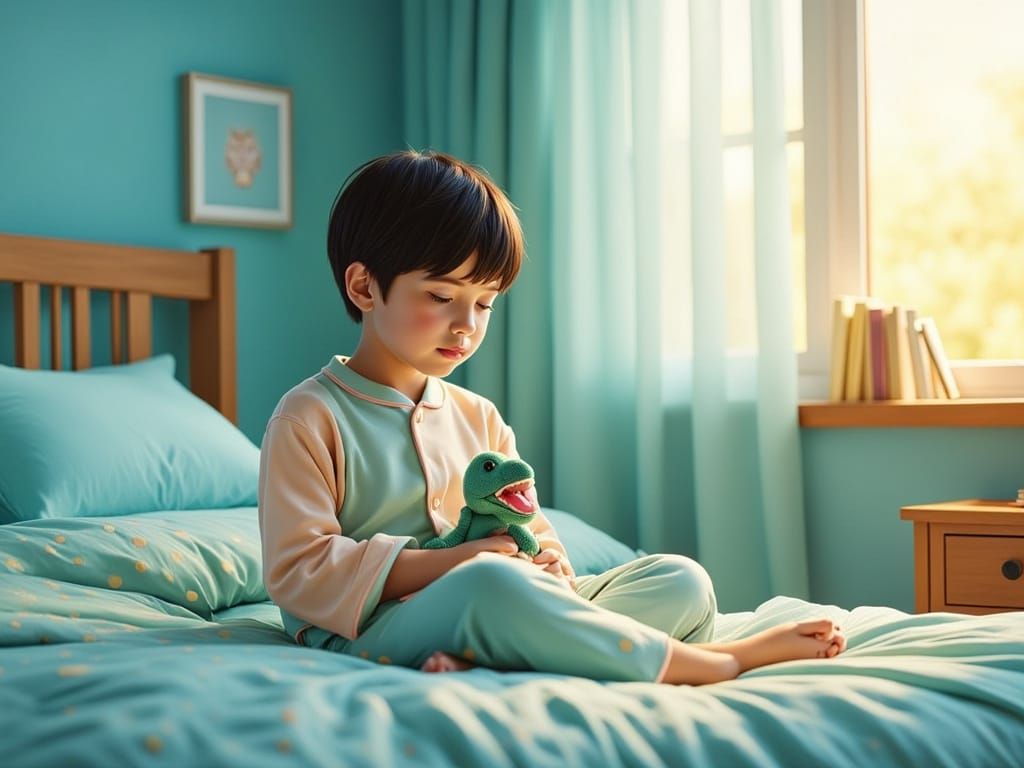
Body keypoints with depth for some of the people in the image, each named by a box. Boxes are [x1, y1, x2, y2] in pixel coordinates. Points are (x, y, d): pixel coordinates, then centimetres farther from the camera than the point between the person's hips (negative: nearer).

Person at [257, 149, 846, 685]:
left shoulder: (479, 418, 17)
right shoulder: (310, 419, -3)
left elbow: (529, 529, 21)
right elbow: (298, 571, -10)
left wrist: (546, 559, -5)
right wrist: (441, 563, -19)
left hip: (487, 614, 7)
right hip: (374, 631, -7)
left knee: (681, 581, -7)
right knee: (493, 584, -39)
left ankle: (487, 662, -33)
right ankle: (713, 662, -21)